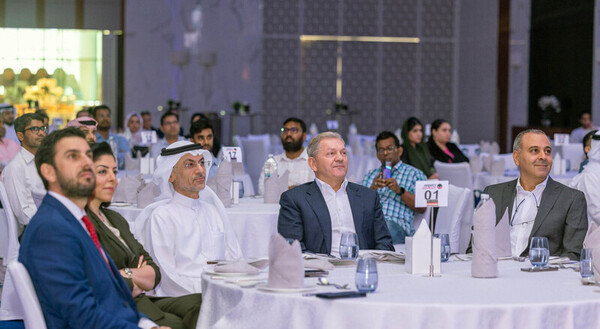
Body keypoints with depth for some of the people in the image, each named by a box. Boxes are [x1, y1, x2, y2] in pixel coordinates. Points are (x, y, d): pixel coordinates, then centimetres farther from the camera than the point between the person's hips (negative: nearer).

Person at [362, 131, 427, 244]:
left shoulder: (415, 174, 18)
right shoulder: (370, 175, 31)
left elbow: (422, 208, 5)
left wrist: (400, 191, -7)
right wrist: (372, 189, -2)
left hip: (395, 224, -2)